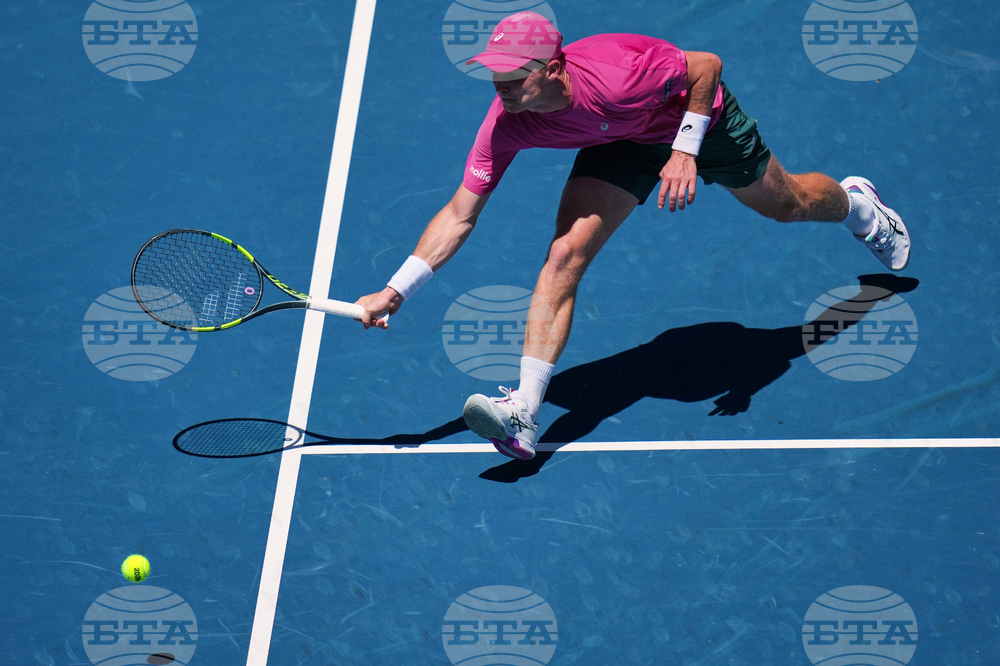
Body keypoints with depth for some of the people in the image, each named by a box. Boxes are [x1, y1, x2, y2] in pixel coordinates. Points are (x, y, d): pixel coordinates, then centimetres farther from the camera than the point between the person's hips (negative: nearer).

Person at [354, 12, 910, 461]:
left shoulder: (614, 75, -44)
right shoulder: (506, 124, -29)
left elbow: (707, 65, -28)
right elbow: (460, 215, -22)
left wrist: (686, 152, -32)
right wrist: (396, 291, -28)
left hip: (699, 117, -3)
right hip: (622, 145, 3)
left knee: (788, 204, 20)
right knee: (565, 255, -19)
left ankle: (855, 202, 59)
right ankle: (525, 413, -22)